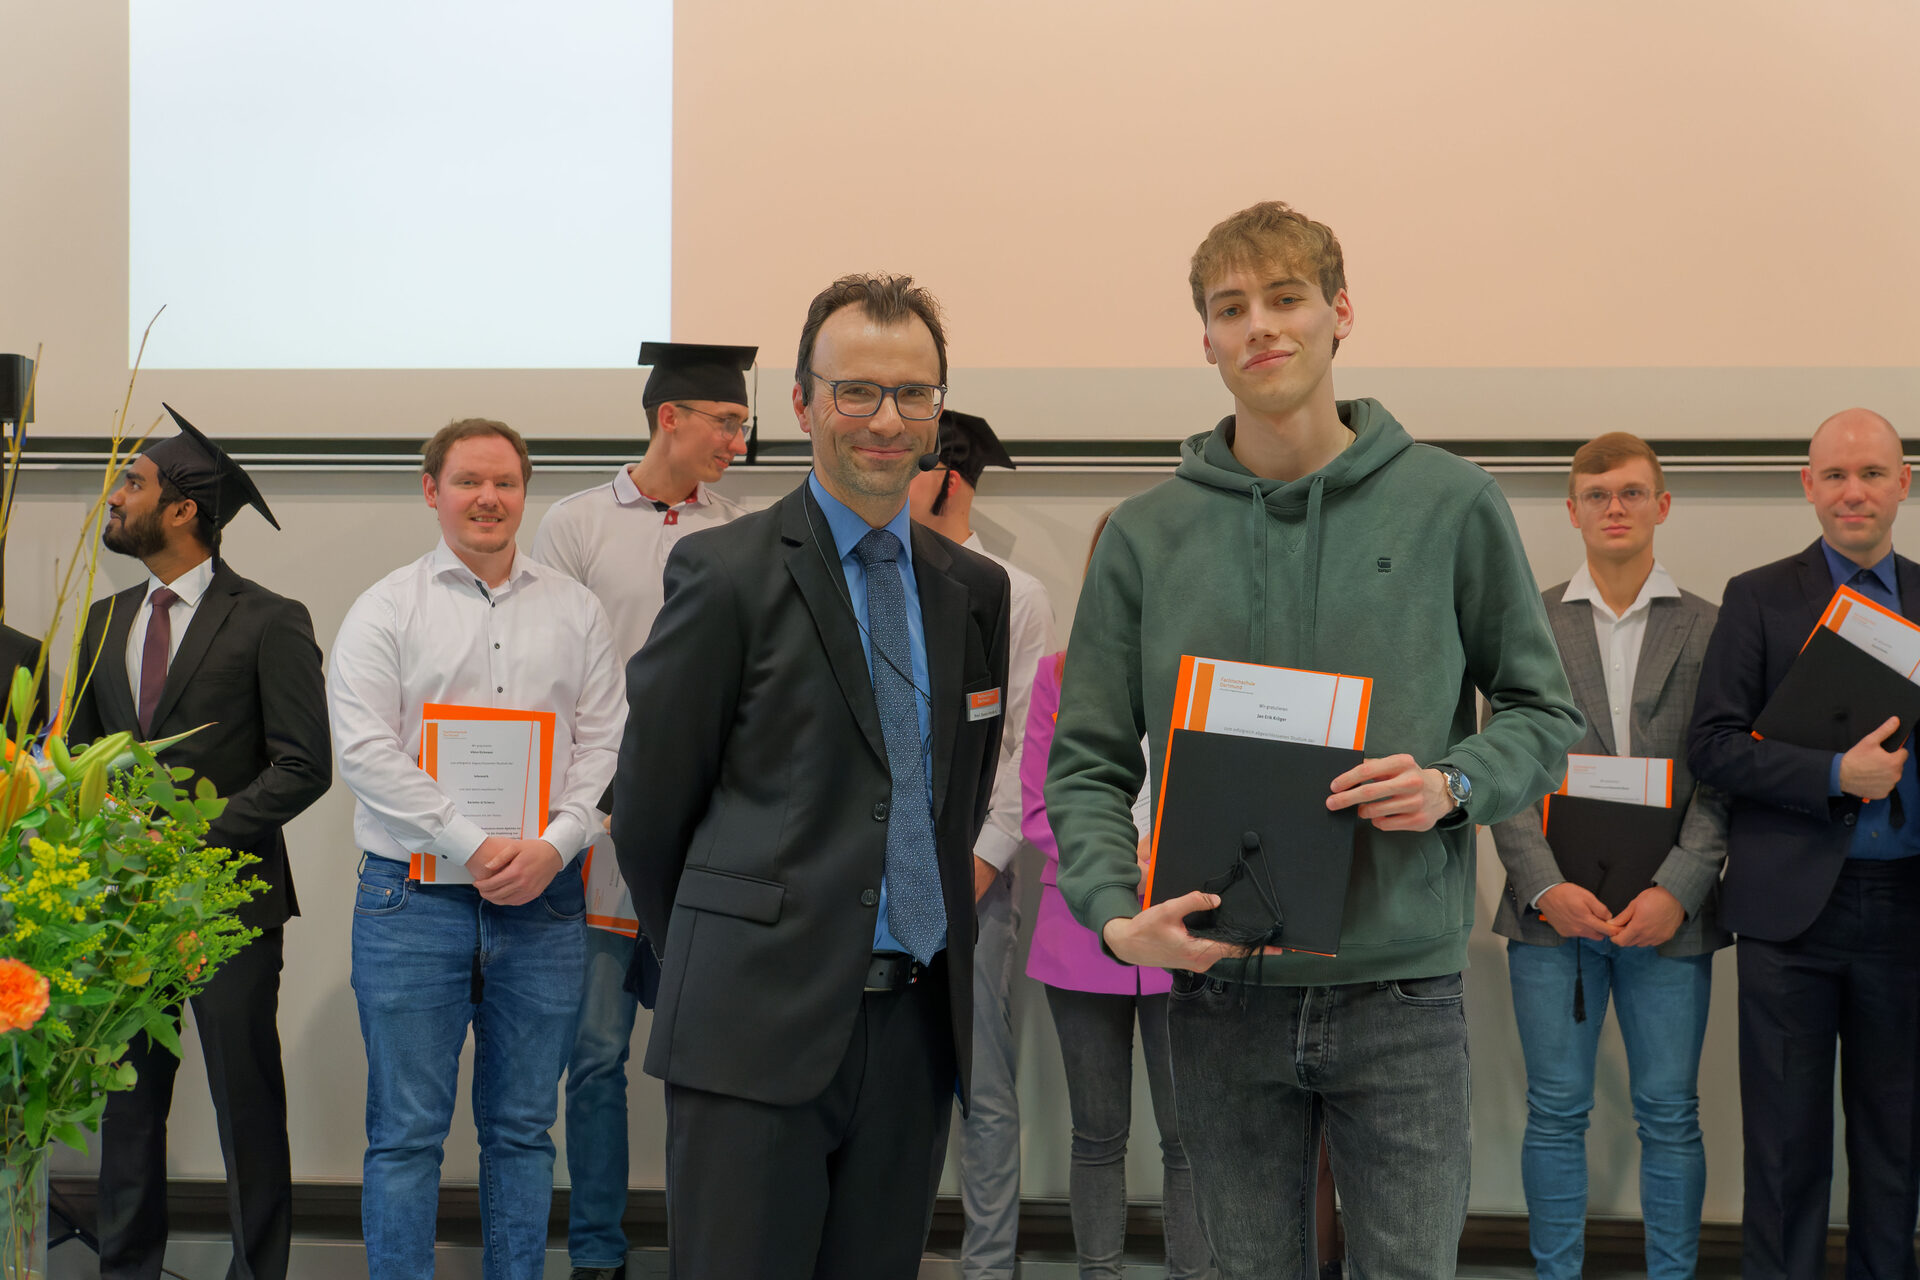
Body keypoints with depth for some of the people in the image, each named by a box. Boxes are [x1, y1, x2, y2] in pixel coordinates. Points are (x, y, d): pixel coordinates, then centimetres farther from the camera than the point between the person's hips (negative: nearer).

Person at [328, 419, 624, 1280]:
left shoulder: (575, 611, 11)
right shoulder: (386, 609, 3)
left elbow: (604, 744, 6)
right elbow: (365, 751, -7)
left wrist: (552, 847, -9)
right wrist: (477, 846, -13)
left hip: (544, 901, 3)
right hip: (414, 895, -2)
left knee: (523, 1126, 9)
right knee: (406, 1130, 0)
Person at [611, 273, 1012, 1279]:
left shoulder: (974, 589, 11)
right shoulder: (726, 573, -5)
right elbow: (649, 801, -1)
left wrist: (936, 942, 15)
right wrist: (712, 961, 8)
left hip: (918, 1020, 5)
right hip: (760, 1020, -5)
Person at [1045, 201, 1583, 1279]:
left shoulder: (1449, 503, 1)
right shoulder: (1147, 535, 4)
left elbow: (1543, 712, 8)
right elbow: (1088, 763, 5)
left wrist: (1453, 784, -12)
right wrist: (1116, 912, -12)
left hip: (1400, 986, -1)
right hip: (1221, 986, 2)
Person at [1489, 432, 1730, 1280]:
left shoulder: (1711, 630, 6)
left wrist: (1677, 890, -12)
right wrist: (1544, 888, -10)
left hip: (1667, 913, 0)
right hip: (1553, 907, 0)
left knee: (1670, 1114, 4)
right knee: (1556, 1112, 4)